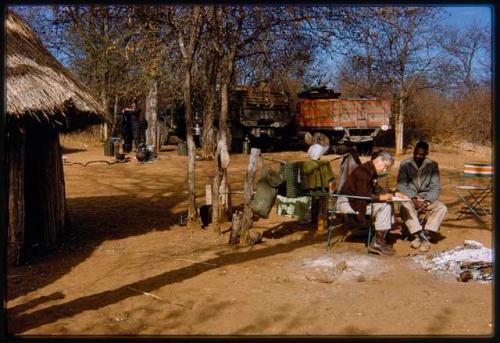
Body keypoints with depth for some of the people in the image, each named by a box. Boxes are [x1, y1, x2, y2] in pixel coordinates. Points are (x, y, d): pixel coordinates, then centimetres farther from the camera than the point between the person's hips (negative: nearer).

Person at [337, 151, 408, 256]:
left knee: (388, 206, 5)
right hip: (347, 202, -11)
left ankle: (377, 242, 0)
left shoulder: (372, 172, 13)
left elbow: (377, 189, 20)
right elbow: (362, 195, -25)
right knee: (384, 206, -19)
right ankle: (378, 243, -12)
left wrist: (394, 193, 10)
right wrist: (380, 197, -26)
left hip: (355, 200, 11)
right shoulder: (364, 171, -19)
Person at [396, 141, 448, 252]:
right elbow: (401, 186, -6)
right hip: (410, 197, -2)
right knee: (405, 207, -36)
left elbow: (435, 187, -1)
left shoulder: (433, 165, 3)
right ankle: (422, 236, -34)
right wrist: (413, 199, -21)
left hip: (427, 198, 2)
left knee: (442, 208, -27)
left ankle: (426, 235, -29)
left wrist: (427, 201, -18)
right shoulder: (405, 164, -1)